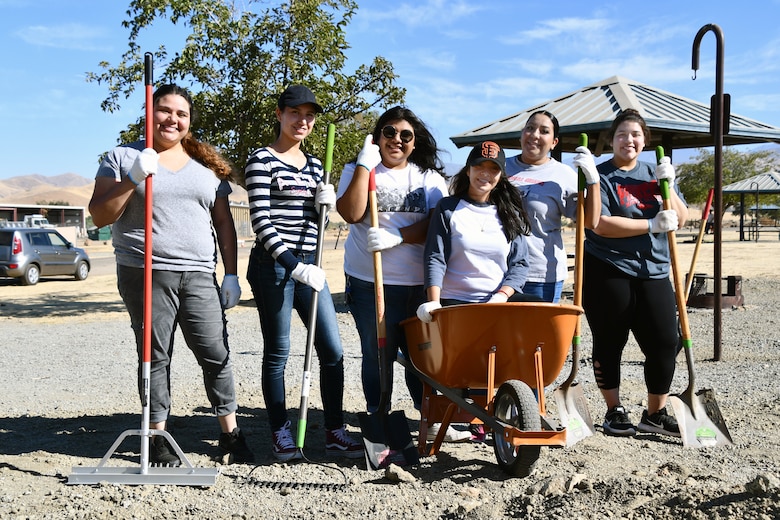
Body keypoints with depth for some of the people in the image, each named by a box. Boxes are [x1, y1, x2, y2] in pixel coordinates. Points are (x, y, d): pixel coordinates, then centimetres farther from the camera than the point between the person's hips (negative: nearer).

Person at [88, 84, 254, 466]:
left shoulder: (208, 165, 15)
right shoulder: (123, 158, 6)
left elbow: (223, 223, 15)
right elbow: (100, 216, 0)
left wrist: (231, 274, 7)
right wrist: (133, 179, -14)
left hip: (199, 276, 2)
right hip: (145, 274, -2)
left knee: (216, 354, 1)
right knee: (155, 357, 4)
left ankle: (230, 433, 13)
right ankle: (158, 437, 16)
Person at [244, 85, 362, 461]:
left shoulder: (314, 164, 16)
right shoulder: (262, 160, -4)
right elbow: (260, 220, -13)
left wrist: (325, 204, -1)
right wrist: (293, 265, -19)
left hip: (308, 264, 6)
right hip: (273, 265, -6)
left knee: (333, 351, 3)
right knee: (277, 353, 3)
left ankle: (335, 433, 14)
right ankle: (281, 435, 16)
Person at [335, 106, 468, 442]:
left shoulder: (429, 177, 11)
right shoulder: (358, 170, 8)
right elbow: (352, 213, -11)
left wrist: (397, 235, -16)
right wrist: (365, 164, -9)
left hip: (419, 283, 2)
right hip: (369, 281, -1)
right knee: (378, 355, 4)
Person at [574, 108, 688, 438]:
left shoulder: (655, 174, 14)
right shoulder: (600, 175, -2)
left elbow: (679, 220, 7)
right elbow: (601, 225, -15)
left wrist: (667, 186, -8)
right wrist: (652, 225, -15)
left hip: (653, 272, 4)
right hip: (607, 271, -4)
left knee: (665, 343, 2)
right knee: (609, 343, 5)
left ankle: (655, 414, 18)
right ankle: (614, 411, 21)